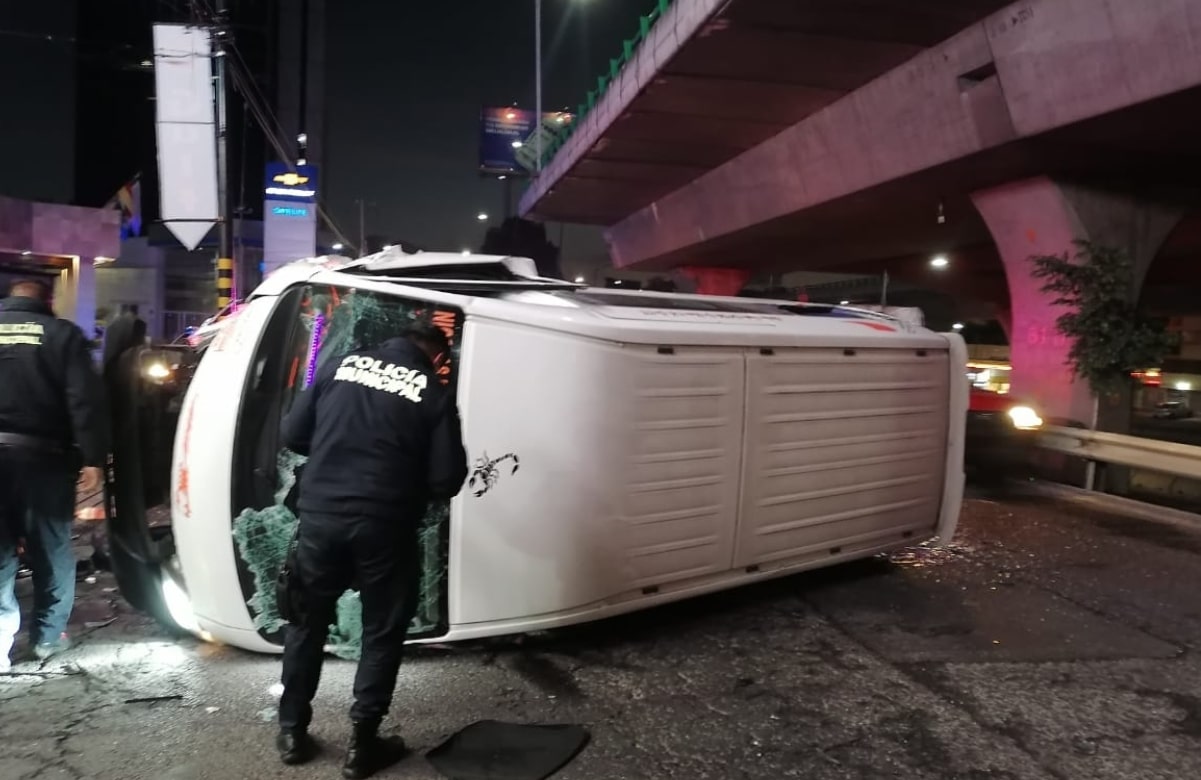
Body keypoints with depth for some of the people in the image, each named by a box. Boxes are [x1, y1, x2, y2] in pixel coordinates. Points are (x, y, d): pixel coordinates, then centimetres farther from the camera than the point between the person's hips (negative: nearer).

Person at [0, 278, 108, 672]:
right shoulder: (63, 334, -2)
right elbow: (86, 401, -12)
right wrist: (93, 458, -11)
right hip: (42, 457, -2)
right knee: (52, 551, 10)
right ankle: (48, 636, 17)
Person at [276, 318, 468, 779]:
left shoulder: (340, 366, 5)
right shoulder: (434, 394, -3)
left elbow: (292, 435, 8)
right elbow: (447, 480, -6)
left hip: (321, 514, 3)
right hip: (384, 525, -3)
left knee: (307, 621, 20)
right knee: (383, 631, 14)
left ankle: (292, 732, 32)